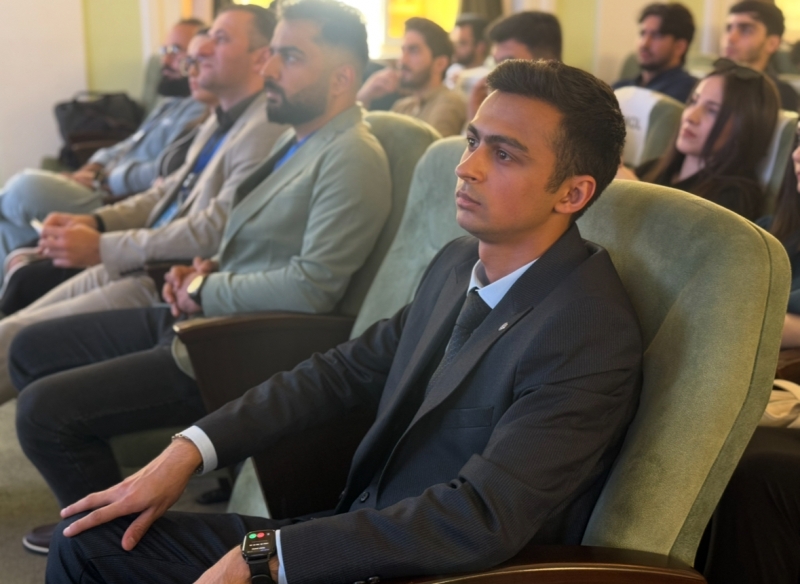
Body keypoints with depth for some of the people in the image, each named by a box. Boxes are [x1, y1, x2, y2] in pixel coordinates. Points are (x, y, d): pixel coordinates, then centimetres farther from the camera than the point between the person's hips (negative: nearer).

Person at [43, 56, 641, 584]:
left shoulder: (591, 335, -22)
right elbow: (346, 369, 7)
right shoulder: (459, 262, 4)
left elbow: (479, 522, -28)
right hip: (360, 531, 8)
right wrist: (188, 451, -2)